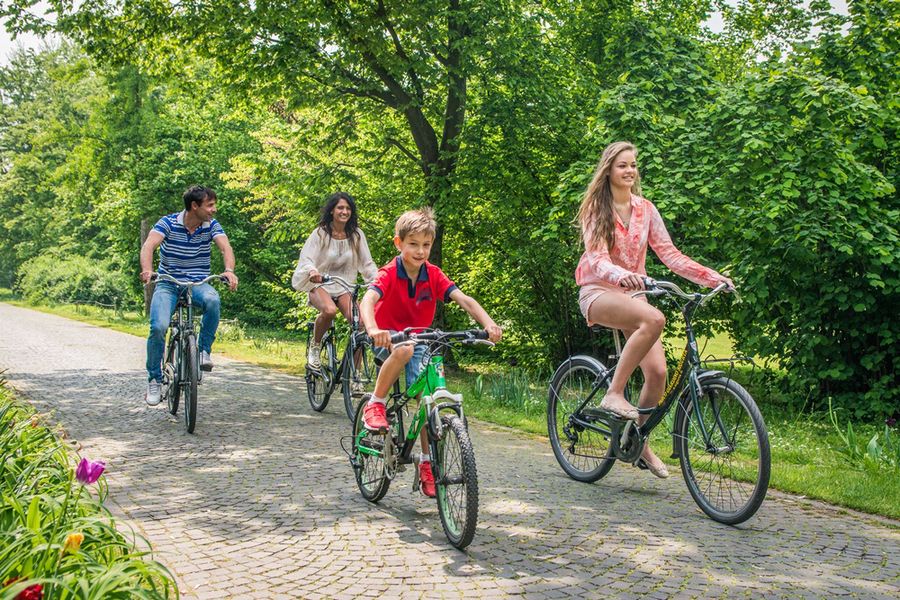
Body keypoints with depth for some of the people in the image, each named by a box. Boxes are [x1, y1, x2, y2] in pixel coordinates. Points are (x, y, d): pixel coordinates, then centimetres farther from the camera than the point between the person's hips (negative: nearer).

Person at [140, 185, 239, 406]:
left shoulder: (211, 225, -2)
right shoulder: (169, 223, -9)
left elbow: (226, 248, -17)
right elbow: (148, 246, -23)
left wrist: (229, 270, -40)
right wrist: (147, 270, -44)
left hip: (198, 284, 1)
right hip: (168, 284, -1)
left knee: (213, 299, -35)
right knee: (158, 327, -24)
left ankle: (204, 350, -15)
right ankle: (154, 379, -3)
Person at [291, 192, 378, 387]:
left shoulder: (356, 234, 2)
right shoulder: (320, 233, -6)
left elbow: (367, 263, 3)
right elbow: (306, 260, -11)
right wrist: (312, 271, -35)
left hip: (344, 288, 3)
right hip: (320, 286, -3)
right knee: (329, 310, -38)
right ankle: (314, 347, -8)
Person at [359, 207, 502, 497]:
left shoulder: (434, 275, -9)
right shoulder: (389, 274, -20)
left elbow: (464, 300, -20)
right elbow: (368, 301, -37)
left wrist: (489, 324, -38)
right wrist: (373, 329, -59)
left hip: (418, 340, 4)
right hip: (389, 338, -4)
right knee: (404, 349, -39)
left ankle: (426, 462, 6)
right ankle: (375, 404, -19)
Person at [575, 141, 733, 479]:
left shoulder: (645, 209, 8)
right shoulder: (596, 209, -5)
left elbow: (669, 254, 2)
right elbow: (597, 258, -19)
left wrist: (714, 277, -11)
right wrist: (621, 274, -42)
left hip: (632, 293, 5)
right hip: (599, 292, -5)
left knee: (658, 370, -13)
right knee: (654, 319, -36)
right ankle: (614, 394, -26)